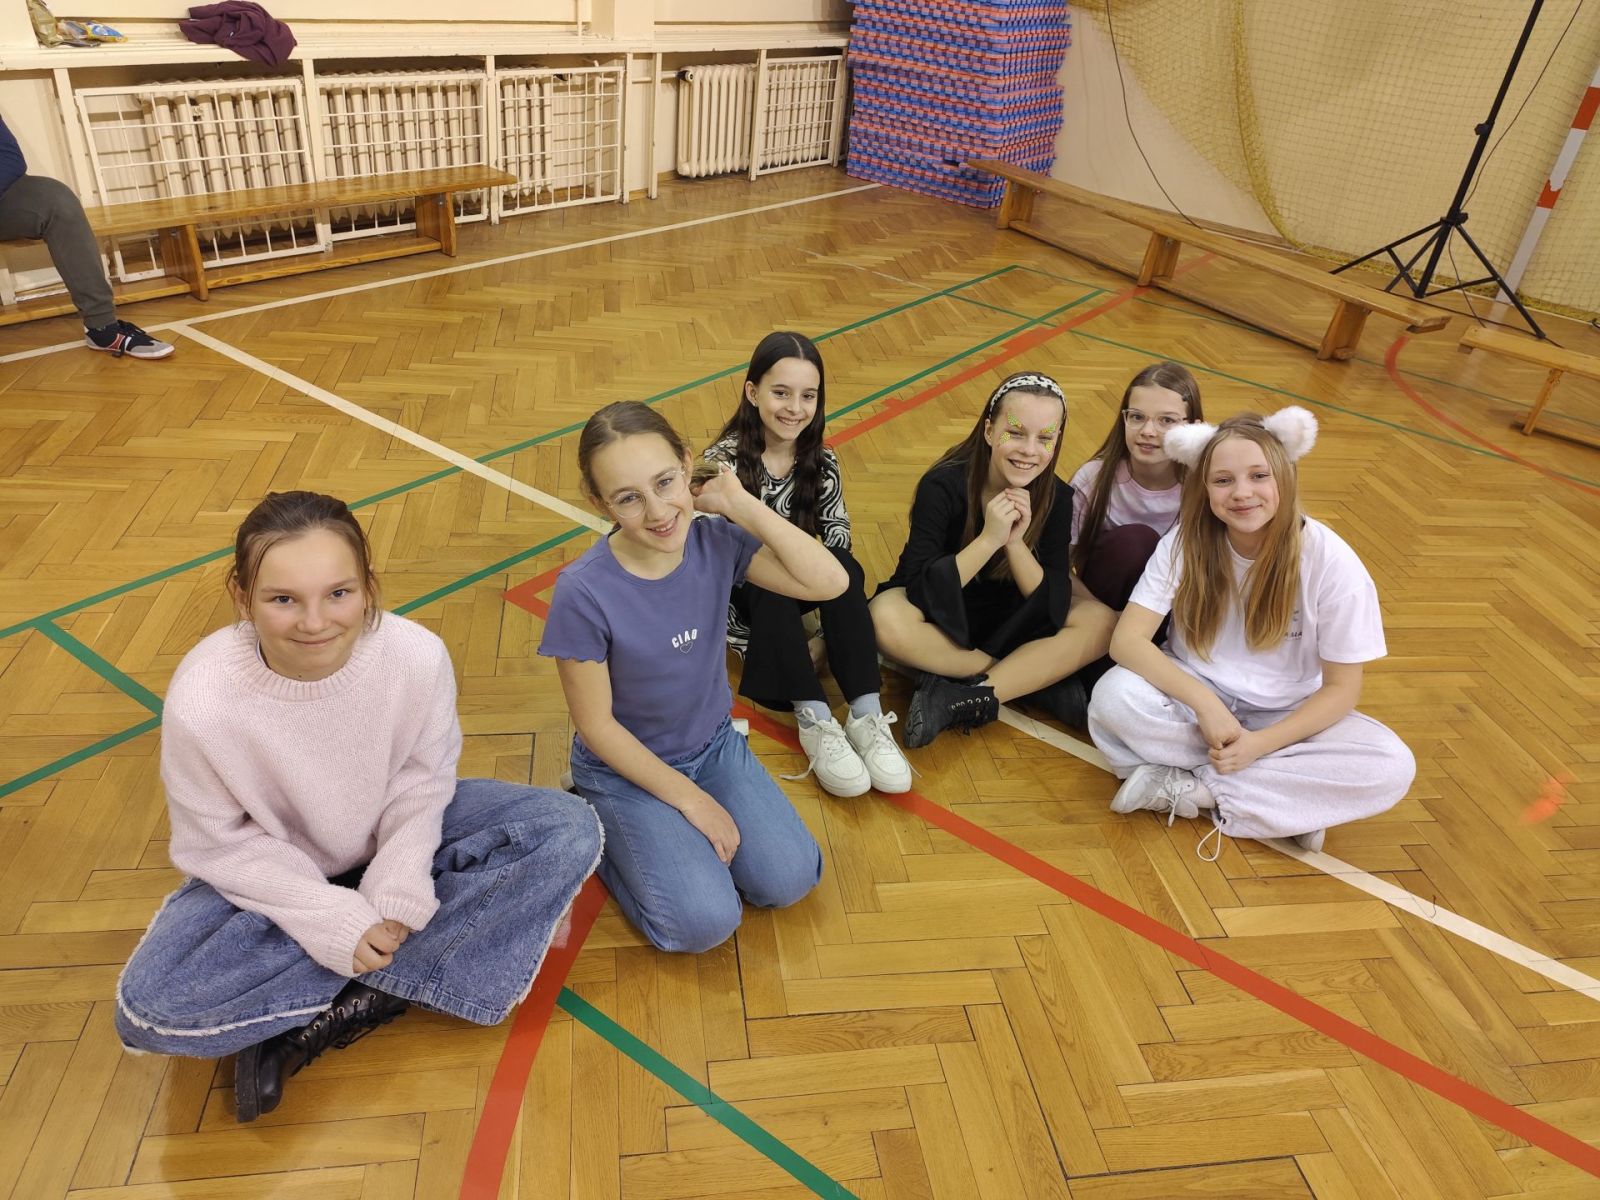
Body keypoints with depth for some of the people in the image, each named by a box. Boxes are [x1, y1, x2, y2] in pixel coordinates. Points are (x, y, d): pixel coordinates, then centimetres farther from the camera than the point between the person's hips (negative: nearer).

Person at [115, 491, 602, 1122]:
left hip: (398, 840, 2)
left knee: (571, 832, -21)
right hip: (276, 874, -1)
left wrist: (397, 895, -23)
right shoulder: (201, 701, -28)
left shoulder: (418, 655, -28)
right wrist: (334, 921, -23)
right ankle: (400, 979, -10)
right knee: (149, 1011, -26)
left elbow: (423, 785, -11)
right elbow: (219, 844, -15)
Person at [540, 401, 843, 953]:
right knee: (705, 922, -15)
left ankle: (686, 840, 18)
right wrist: (691, 798, -13)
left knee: (790, 880, -8)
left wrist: (740, 502, -26)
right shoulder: (583, 591, -28)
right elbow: (596, 725, -18)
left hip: (715, 744, 4)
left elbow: (829, 581, -24)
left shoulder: (715, 541, -17)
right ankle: (598, 829, 9)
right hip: (627, 765, -4)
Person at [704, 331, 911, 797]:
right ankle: (814, 721, -42)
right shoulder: (723, 460, -14)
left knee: (842, 564, -29)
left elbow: (837, 532, -4)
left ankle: (867, 714, -35)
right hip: (736, 590, -3)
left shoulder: (821, 462, -4)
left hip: (795, 585, 3)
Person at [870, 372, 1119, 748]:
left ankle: (958, 700, -27)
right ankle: (1038, 680, -23)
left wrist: (1016, 542, -30)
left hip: (1008, 622, 3)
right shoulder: (943, 486, -21)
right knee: (887, 618, -37)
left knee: (1102, 622, -20)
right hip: (938, 615, -3)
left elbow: (1054, 604, -16)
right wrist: (989, 539, -36)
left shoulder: (1056, 497, -11)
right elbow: (922, 591, -28)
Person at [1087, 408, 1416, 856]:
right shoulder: (1186, 542, -14)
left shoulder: (1331, 562, -16)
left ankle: (1188, 786, -21)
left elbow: (1341, 687, -11)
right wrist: (1204, 703, -31)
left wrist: (1260, 744, -23)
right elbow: (1128, 640, -19)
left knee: (1392, 767, -26)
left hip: (1284, 717, 1)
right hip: (1193, 699, 0)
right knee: (1115, 696, -32)